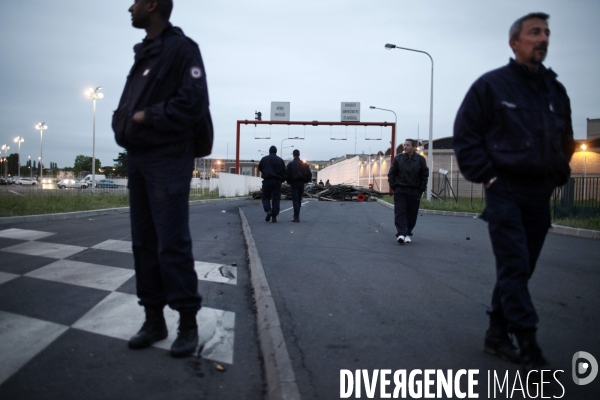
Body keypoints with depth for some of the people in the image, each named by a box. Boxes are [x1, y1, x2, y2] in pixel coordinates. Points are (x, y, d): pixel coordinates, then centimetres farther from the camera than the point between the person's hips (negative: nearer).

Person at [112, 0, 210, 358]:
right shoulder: (143, 53, 19)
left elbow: (193, 104, -17)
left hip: (168, 160, -8)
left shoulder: (182, 48, -6)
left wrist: (147, 117, -13)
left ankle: (188, 323, 3)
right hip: (137, 157, 8)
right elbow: (127, 106, 20)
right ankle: (154, 320, 18)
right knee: (144, 242, 9)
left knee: (172, 244, -8)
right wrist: (123, 122, -1)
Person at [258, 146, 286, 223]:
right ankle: (274, 217, -2)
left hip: (267, 181, -1)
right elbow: (284, 172, 3)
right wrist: (281, 180, 13)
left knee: (266, 197, 10)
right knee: (276, 199, 3)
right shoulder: (280, 160, 6)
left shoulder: (264, 159, 3)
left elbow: (259, 168, 15)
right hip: (277, 182, 1)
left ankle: (268, 210, -15)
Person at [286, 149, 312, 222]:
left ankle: (296, 217, -18)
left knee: (295, 200, -6)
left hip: (294, 183, -4)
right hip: (301, 183, 4)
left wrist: (289, 181, 7)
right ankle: (296, 216, 21)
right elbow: (309, 174, 3)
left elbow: (287, 174, -9)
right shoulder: (304, 164, 7)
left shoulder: (290, 164, -4)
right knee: (299, 200, 14)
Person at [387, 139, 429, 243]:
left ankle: (408, 234, 15)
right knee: (400, 213, -9)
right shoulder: (398, 158, 1)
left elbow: (425, 175, 6)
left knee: (412, 214, 4)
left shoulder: (420, 159, 1)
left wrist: (421, 189, 1)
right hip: (400, 191, 0)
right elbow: (391, 173, 7)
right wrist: (394, 186, -1)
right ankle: (401, 234, -14)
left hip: (414, 191, 1)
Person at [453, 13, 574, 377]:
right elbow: (465, 135, -5)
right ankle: (529, 346, -4)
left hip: (540, 195, 6)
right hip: (505, 192, -5)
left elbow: (566, 140, 22)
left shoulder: (555, 90, 12)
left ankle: (498, 333, 22)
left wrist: (559, 176, 10)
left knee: (520, 268, 10)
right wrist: (487, 176, -10)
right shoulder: (491, 85, -3)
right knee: (514, 268, -8)